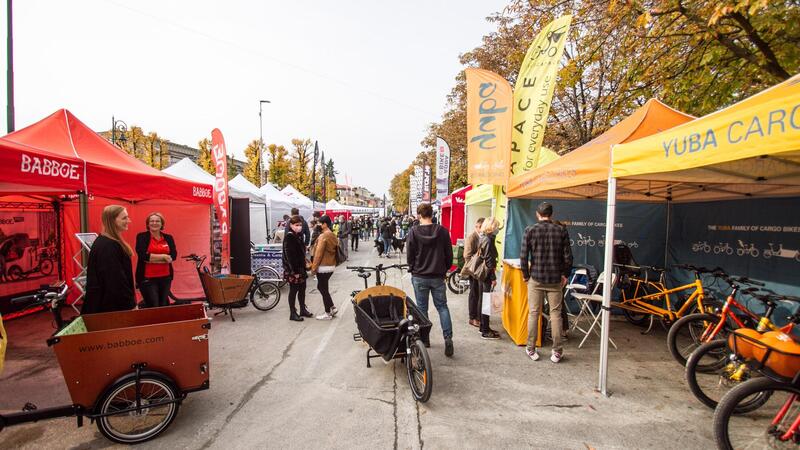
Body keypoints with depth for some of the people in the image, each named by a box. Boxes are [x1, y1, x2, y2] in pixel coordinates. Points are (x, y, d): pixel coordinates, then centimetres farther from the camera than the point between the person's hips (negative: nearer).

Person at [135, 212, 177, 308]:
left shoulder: (168, 238, 8)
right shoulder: (142, 237, 0)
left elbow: (173, 255, -4)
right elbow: (142, 255, -14)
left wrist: (152, 258, -12)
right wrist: (163, 256, -11)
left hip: (165, 277, 4)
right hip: (147, 278, -3)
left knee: (164, 305, 11)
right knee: (152, 307, -6)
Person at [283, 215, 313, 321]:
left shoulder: (299, 235, 9)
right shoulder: (289, 237, -17)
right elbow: (289, 255, -21)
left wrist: (305, 262, 10)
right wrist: (294, 271, -22)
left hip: (301, 268, 8)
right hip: (293, 269, -8)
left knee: (302, 289, 15)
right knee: (293, 290, 2)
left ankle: (303, 310, 29)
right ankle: (292, 313, 13)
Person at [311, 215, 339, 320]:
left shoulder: (323, 236, -18)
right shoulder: (333, 236, 9)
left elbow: (318, 253, -19)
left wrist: (314, 267, -13)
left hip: (323, 267, -9)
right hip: (331, 265, 9)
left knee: (323, 289, 2)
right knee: (321, 287, 19)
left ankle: (328, 313, 10)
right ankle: (332, 307, 19)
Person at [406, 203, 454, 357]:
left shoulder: (413, 232, -9)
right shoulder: (442, 231, -5)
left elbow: (409, 255, -4)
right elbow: (449, 255, 0)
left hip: (419, 277, -1)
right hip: (438, 276, 1)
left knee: (422, 308, 12)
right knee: (442, 306, 12)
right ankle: (448, 338, 1)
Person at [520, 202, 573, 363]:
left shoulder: (530, 230, -5)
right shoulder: (561, 231, -1)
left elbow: (523, 256, -7)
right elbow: (568, 257, -2)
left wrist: (526, 275, 6)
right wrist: (565, 274, 12)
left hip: (536, 278, -1)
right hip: (555, 279, 1)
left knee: (534, 314, 7)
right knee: (555, 314, 9)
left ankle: (531, 350, 15)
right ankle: (557, 352, 14)